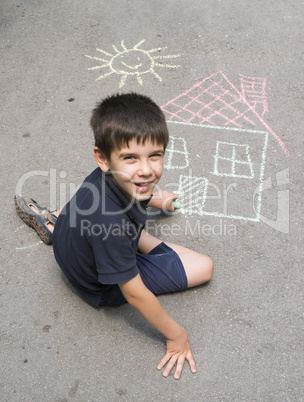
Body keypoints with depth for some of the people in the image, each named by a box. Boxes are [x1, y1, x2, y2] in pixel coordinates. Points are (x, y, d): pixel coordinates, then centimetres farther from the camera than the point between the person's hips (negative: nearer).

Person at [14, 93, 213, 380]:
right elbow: (134, 294, -33)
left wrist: (155, 199, 24)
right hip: (106, 287, -7)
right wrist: (177, 336, -19)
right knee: (204, 267, -4)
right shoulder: (108, 223, -45)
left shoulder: (114, 175, -24)